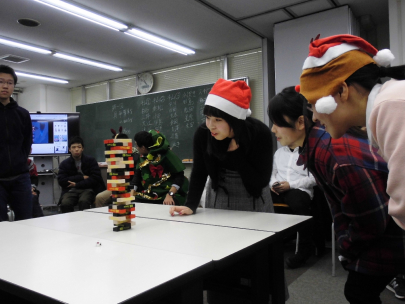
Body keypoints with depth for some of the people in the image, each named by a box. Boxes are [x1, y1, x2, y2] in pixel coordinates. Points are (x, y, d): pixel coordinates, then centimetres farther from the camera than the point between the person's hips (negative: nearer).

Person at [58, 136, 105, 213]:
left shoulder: (91, 160, 5)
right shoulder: (64, 164, 9)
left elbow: (95, 178, -4)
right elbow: (61, 181, -3)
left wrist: (77, 184, -9)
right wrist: (82, 177, -8)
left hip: (87, 188, -1)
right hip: (71, 190, 1)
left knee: (83, 201, -34)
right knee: (65, 203, -30)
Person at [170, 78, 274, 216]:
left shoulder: (260, 133, -27)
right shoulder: (202, 133, -21)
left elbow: (261, 181, -24)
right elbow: (199, 173, -13)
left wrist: (235, 153, -30)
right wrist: (191, 205, -27)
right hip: (219, 196, 2)